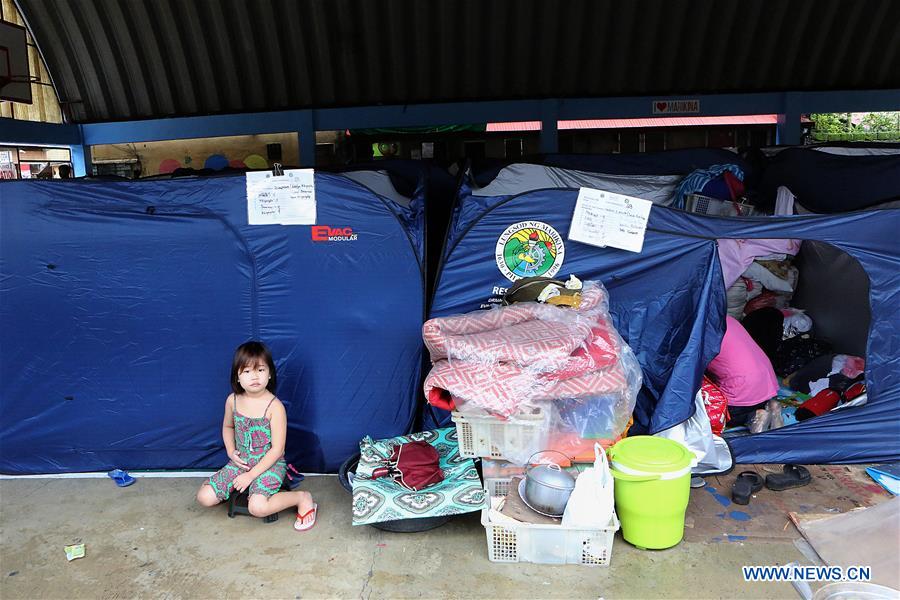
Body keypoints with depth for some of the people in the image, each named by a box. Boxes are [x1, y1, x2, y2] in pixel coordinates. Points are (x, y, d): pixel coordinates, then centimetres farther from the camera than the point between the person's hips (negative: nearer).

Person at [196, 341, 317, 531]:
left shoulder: (275, 407, -20)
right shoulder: (233, 400, -4)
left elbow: (277, 449, -17)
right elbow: (228, 426, 18)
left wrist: (251, 475, -17)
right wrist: (231, 451, 2)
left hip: (270, 464, -6)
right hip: (241, 462, 6)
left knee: (257, 507, -29)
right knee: (205, 497, -7)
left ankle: (302, 498, -7)